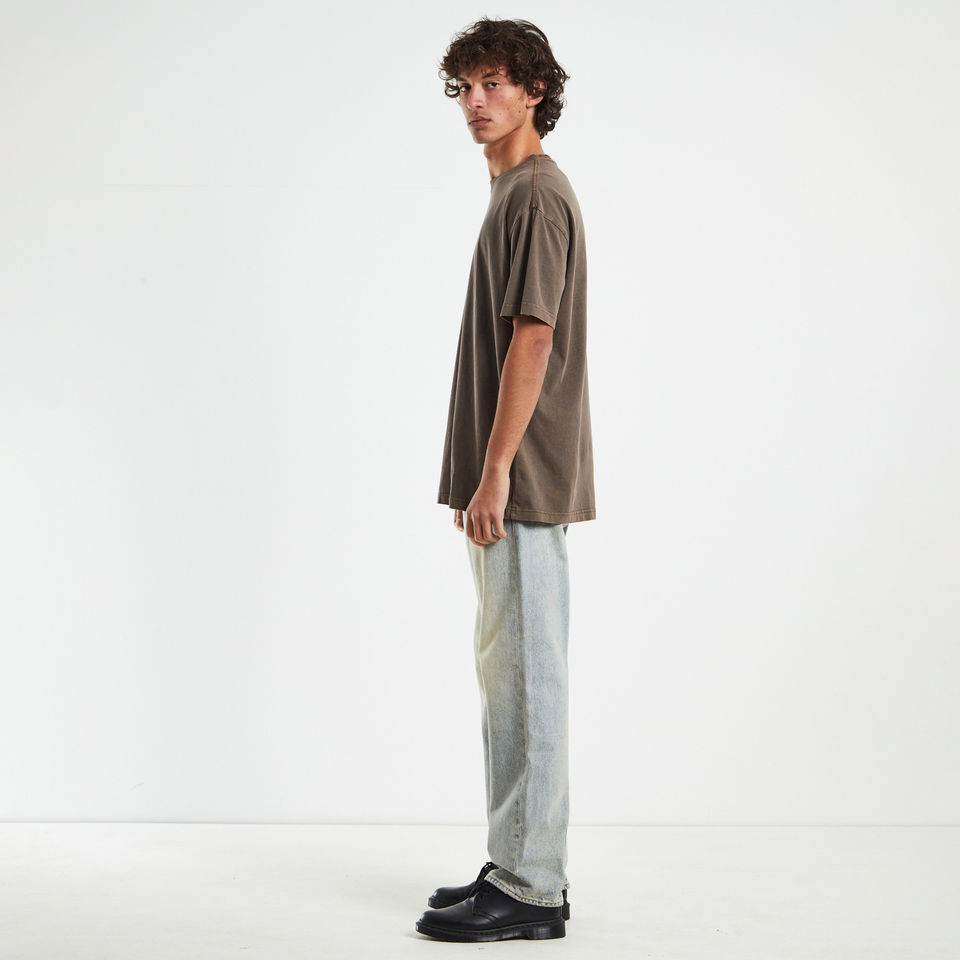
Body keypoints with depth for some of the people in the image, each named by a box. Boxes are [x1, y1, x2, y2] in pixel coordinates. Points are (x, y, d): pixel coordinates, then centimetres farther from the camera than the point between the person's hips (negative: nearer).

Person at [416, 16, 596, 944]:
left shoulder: (536, 194, -12)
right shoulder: (513, 192, 20)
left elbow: (532, 343, -20)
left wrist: (493, 476, -21)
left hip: (523, 485, -11)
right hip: (506, 486, 11)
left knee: (524, 677, -5)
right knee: (506, 674, 14)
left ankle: (529, 891, 4)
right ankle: (519, 867, 24)